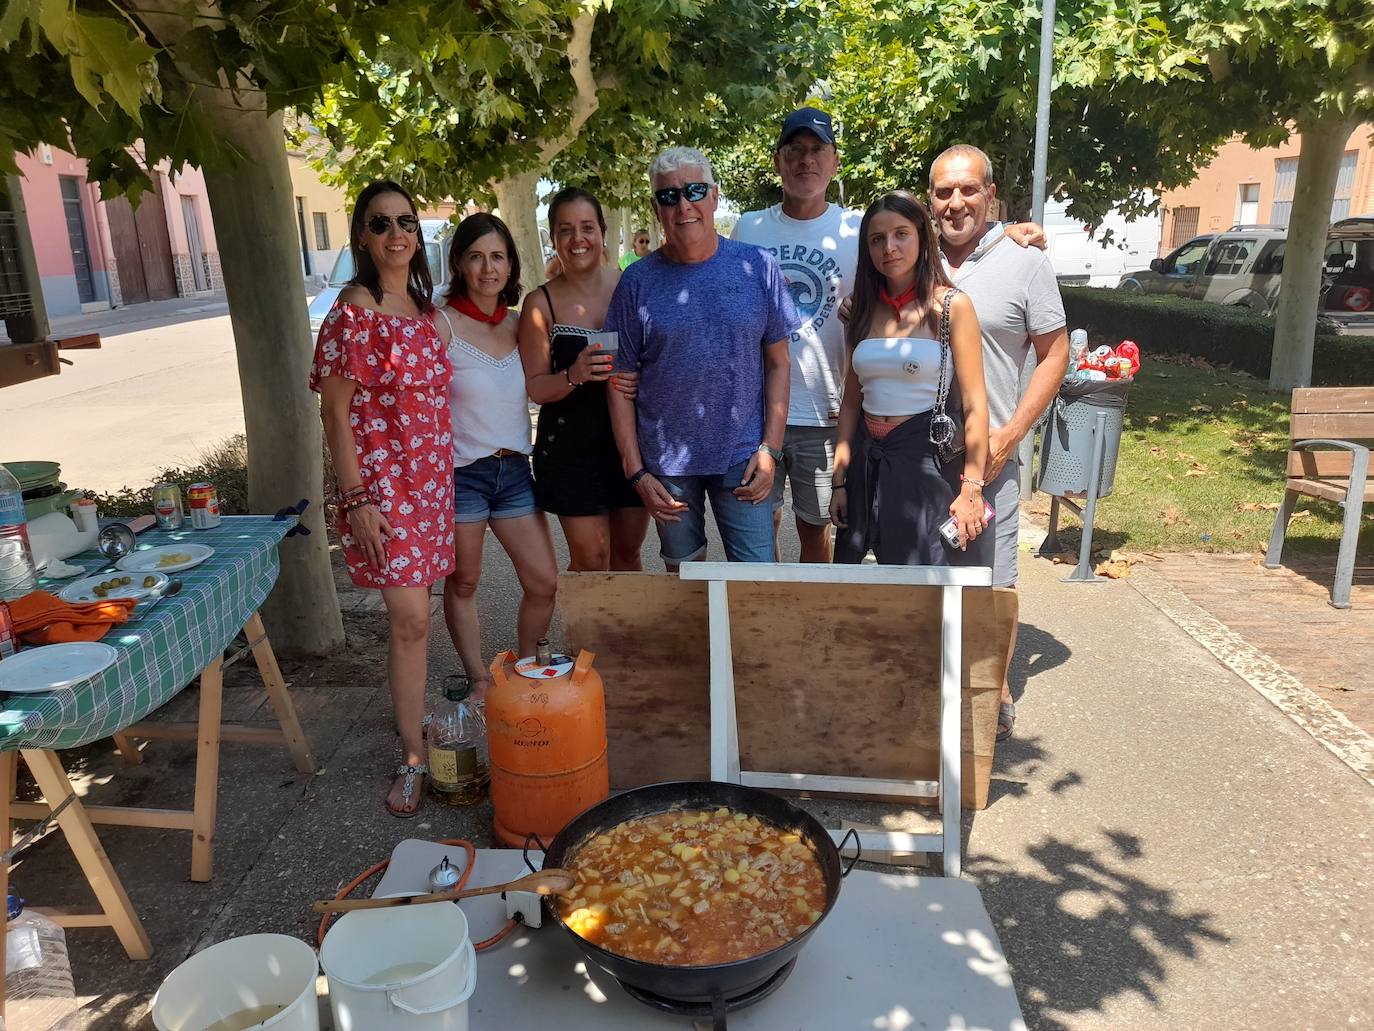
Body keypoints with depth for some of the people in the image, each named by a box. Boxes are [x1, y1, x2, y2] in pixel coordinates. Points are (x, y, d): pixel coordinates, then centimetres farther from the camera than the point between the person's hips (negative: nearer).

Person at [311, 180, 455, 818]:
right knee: (411, 620, -7)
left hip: (431, 477, 7)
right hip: (384, 483, -7)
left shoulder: (422, 306, 10)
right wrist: (356, 500, -16)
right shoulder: (355, 311, -12)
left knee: (409, 612, 15)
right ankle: (414, 757, 5)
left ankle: (409, 717, 30)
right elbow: (335, 412, -12)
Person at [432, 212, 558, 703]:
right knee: (463, 583, 9)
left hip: (514, 468, 5)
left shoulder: (518, 322, 7)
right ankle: (479, 680, 28)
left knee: (544, 582, 6)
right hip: (460, 472, -5)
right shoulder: (441, 323, -9)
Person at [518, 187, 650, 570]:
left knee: (628, 550, 13)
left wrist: (641, 378, -15)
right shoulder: (542, 303, -4)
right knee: (590, 560, 1)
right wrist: (574, 376, -24)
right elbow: (536, 388, -4)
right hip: (572, 446, -2)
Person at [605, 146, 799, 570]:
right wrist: (635, 471, -4)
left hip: (743, 456, 0)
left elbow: (778, 363, 3)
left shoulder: (758, 267, 0)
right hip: (666, 463, 1)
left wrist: (770, 448, -5)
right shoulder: (638, 280, -1)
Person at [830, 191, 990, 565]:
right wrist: (839, 480, 6)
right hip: (868, 459, 5)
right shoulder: (863, 310, 7)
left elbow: (974, 403, -8)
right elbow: (851, 401, 10)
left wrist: (971, 489, -13)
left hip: (928, 459, -4)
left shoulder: (951, 305, -6)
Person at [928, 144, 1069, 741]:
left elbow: (1054, 355, -1)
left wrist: (1008, 435, -9)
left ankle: (998, 693, 20)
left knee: (992, 583, 0)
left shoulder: (1024, 262, -2)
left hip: (988, 453, -3)